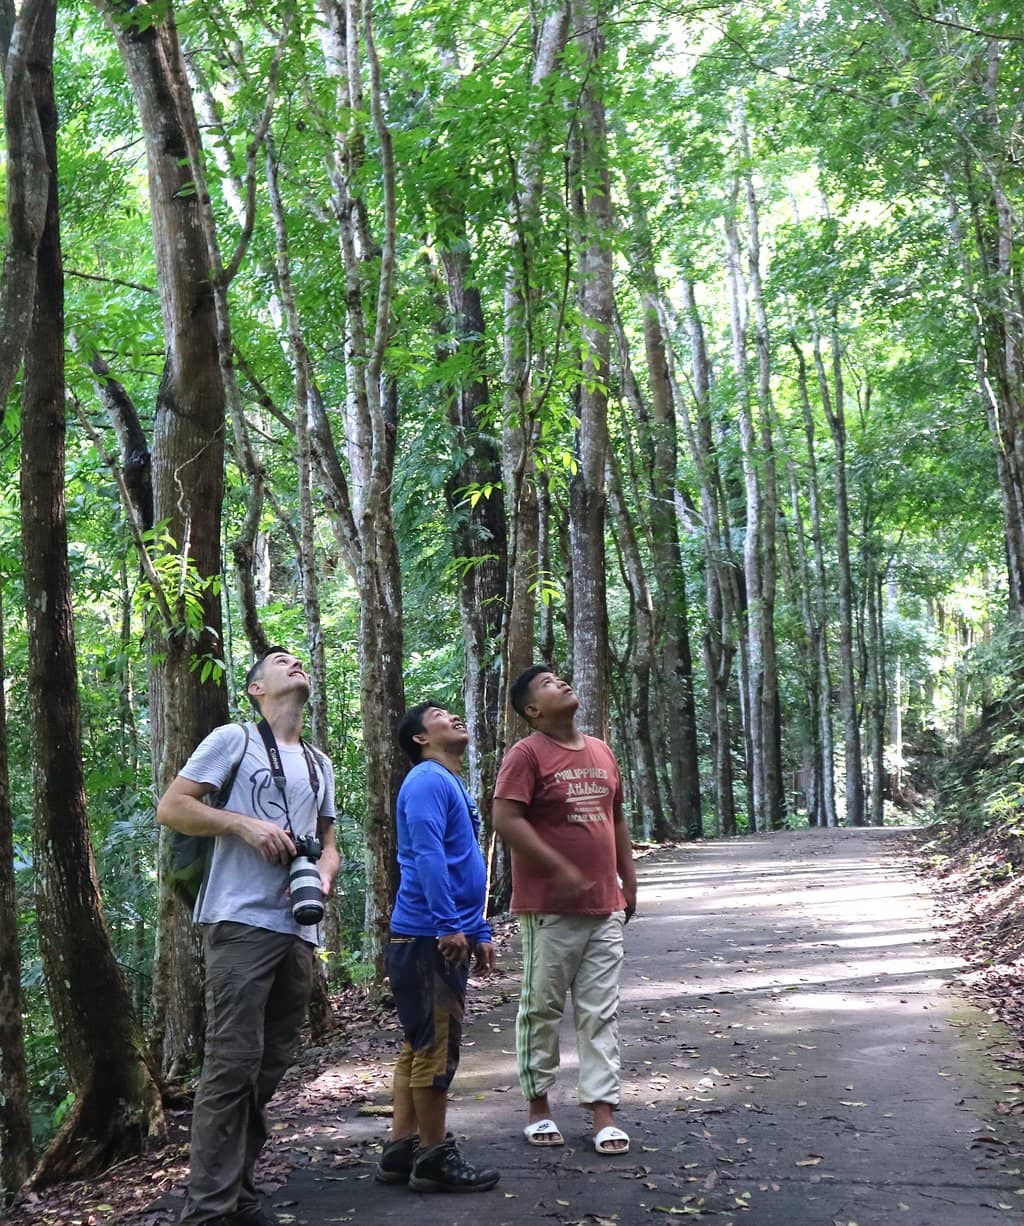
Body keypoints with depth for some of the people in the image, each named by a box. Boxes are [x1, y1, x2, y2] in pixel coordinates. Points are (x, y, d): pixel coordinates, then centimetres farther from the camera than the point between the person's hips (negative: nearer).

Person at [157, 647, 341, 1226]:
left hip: (299, 930, 7)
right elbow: (171, 808, -3)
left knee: (272, 1065, 8)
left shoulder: (321, 765, 21)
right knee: (234, 1062, -12)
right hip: (242, 923, -7)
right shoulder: (235, 739, 2)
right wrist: (245, 824, -14)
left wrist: (324, 878, 1)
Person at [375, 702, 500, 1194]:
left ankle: (401, 1151, 21)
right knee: (436, 1048, -3)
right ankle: (435, 1159, 5)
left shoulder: (453, 785, 21)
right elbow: (427, 854, -23)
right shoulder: (427, 781, -11)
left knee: (419, 1047, 13)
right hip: (429, 938, -10)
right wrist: (449, 925, -25)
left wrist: (480, 932, 21)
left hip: (446, 938, 10)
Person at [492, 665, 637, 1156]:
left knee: (600, 1013, 5)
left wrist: (628, 881, 18)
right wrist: (561, 870, -19)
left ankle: (604, 1112, 8)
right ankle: (538, 1106, 19)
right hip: (549, 908, -6)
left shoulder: (601, 752, 14)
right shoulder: (527, 753, -8)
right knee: (542, 1008, 5)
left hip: (605, 907, 6)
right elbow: (505, 819, -17)